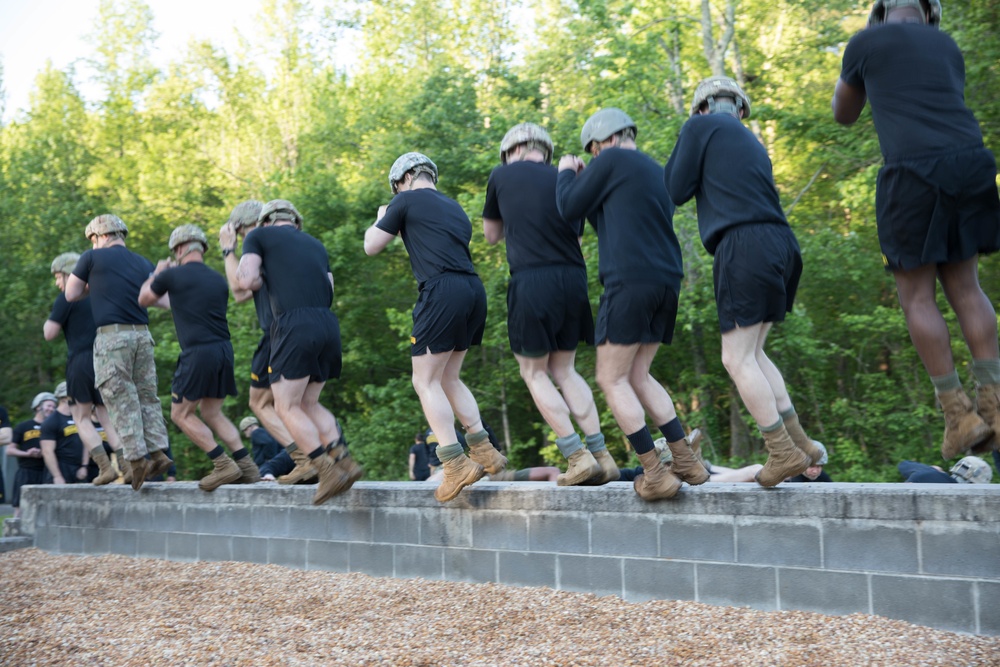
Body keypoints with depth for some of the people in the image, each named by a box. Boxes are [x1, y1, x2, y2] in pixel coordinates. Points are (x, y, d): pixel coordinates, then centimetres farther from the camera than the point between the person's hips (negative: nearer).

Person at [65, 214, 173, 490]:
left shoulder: (93, 258, 3)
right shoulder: (145, 264, 15)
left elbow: (71, 294, 10)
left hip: (111, 335, -5)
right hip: (142, 334, 5)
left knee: (121, 400, -4)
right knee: (147, 396, 9)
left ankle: (137, 458, -9)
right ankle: (158, 452, 3)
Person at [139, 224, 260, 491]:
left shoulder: (172, 275, -4)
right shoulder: (218, 279, 13)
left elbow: (143, 299, 16)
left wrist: (157, 273, 32)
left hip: (198, 353, -6)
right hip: (224, 349, 7)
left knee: (181, 414, 7)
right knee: (211, 412, 19)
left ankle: (224, 466, -3)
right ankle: (247, 466, 9)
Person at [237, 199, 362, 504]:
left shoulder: (259, 235, 11)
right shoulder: (315, 244, 28)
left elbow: (245, 281, -2)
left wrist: (266, 278, 19)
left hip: (294, 325, -6)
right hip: (329, 325, 6)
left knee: (287, 408, 1)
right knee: (308, 404, 17)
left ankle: (329, 472, -9)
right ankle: (345, 461, 3)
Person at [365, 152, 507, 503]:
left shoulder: (407, 201, 4)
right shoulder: (455, 208, 25)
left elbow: (371, 246, 10)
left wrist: (381, 220, 31)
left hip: (442, 291, -8)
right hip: (474, 290, 8)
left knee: (426, 381, -3)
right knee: (448, 379, 18)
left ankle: (456, 464, -13)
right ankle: (484, 451, 12)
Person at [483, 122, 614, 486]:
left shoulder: (502, 175, 6)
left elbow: (491, 234, 18)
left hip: (532, 281, -5)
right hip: (573, 279, 5)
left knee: (534, 372, 7)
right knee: (563, 369, 16)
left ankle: (578, 457, -3)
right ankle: (600, 453, 8)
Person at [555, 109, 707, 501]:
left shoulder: (611, 160, -2)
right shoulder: (654, 170, 23)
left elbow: (569, 209, 1)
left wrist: (567, 172, 18)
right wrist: (585, 179, 27)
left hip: (630, 280, -8)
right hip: (666, 281, 8)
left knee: (612, 380, -2)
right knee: (637, 376, 16)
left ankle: (655, 474, -8)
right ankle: (686, 461, 10)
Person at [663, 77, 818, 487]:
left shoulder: (700, 126, 4)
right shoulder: (750, 142, 26)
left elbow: (675, 190, 1)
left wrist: (679, 160, 19)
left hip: (744, 246, -8)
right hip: (778, 243, 8)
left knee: (737, 358, -4)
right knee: (752, 353, 16)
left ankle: (784, 453, -7)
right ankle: (800, 442, 14)